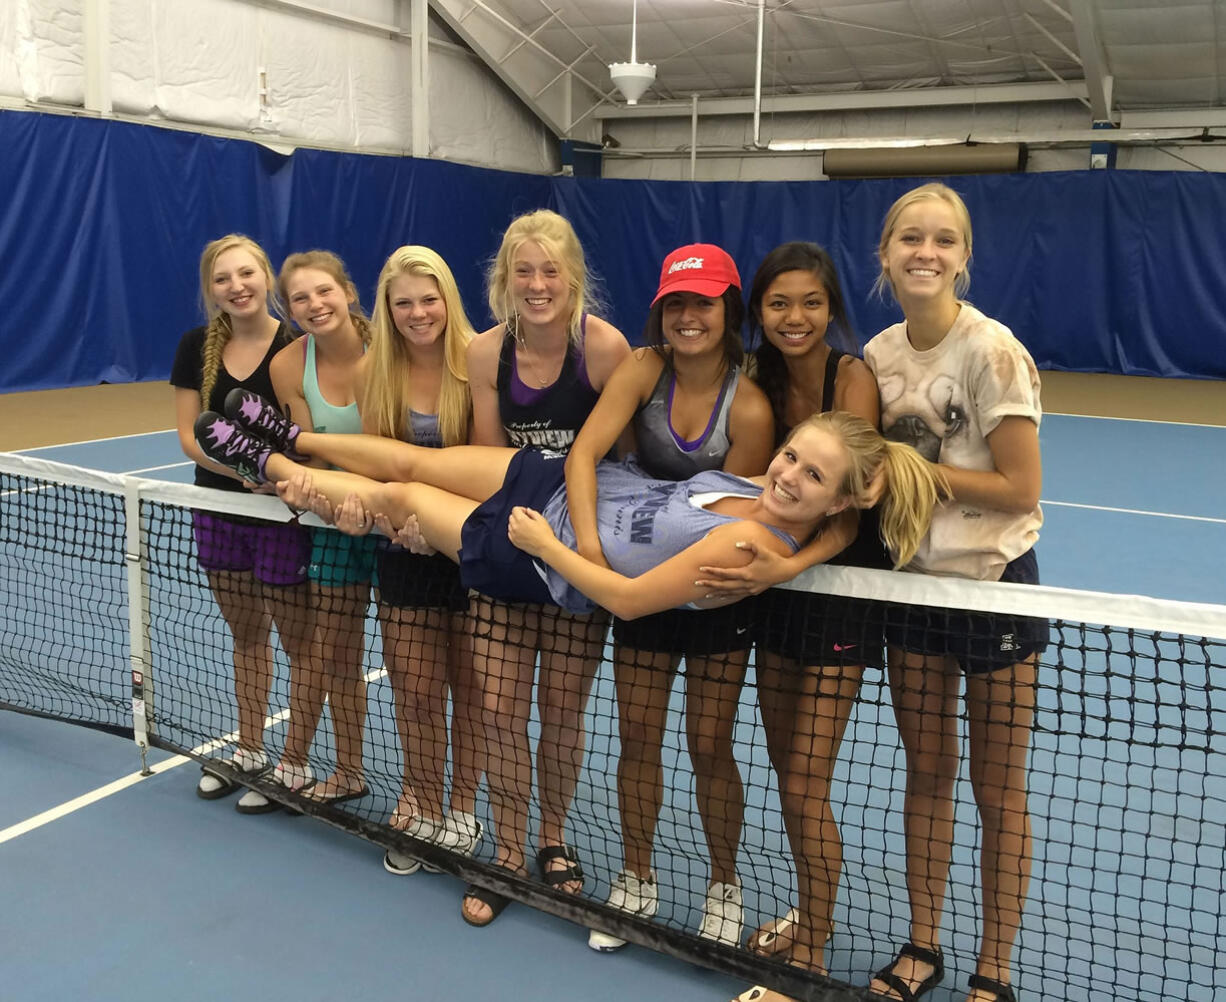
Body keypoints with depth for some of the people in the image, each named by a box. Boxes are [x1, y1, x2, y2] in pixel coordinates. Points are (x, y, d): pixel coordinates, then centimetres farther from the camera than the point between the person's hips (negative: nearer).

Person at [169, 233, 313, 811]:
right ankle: (250, 752, 33)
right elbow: (189, 436, -2)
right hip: (219, 512, 5)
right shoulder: (197, 347, 1)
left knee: (299, 643, 6)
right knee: (246, 636, 18)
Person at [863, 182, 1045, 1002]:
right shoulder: (880, 354, 2)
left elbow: (1020, 489, -18)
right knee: (925, 775, 15)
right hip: (914, 580, 5)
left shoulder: (992, 351, -17)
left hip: (995, 584, -5)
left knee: (997, 790, 7)